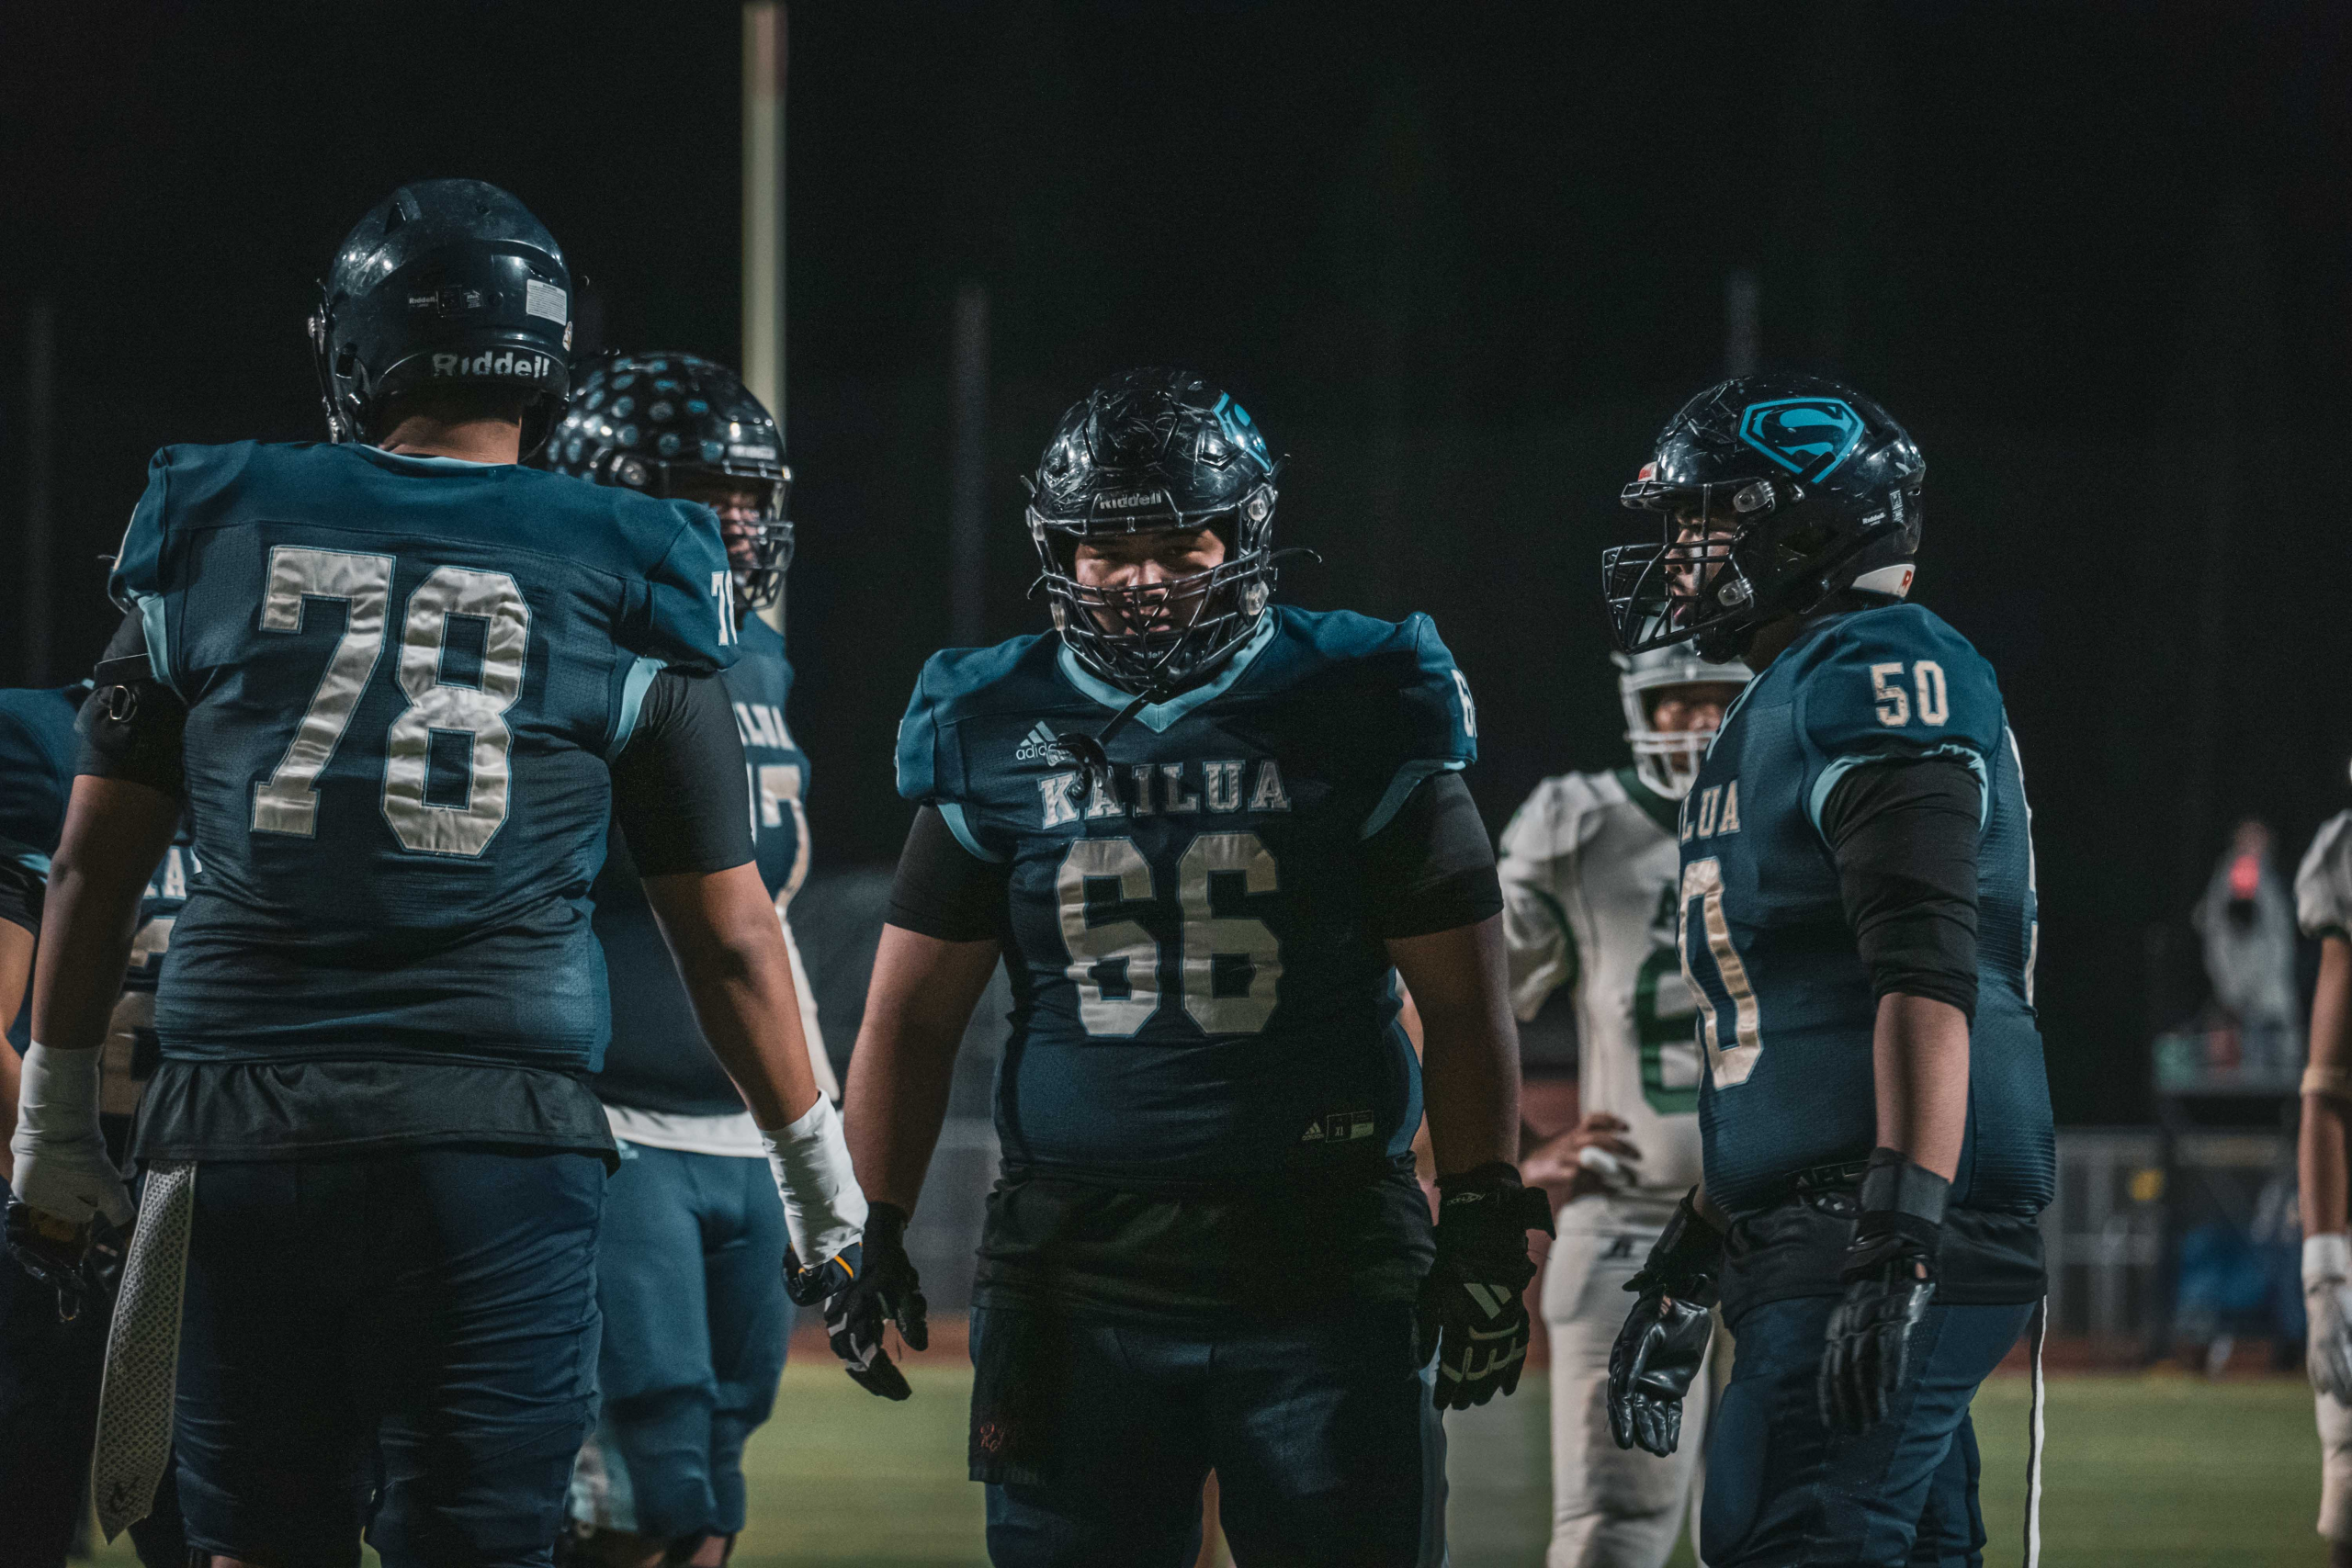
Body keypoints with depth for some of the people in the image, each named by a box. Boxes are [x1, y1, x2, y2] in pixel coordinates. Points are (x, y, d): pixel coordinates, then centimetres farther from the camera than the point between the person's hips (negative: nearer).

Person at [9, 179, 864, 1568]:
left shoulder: (219, 534, 7)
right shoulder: (622, 589, 3)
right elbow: (727, 933, 7)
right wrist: (818, 1170, 18)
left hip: (246, 1132, 1)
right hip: (499, 1132, -1)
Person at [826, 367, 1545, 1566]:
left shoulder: (1355, 724, 0)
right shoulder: (1000, 743, 6)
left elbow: (1463, 1006, 3)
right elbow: (912, 1015, 12)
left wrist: (1486, 1225, -1)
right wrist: (869, 1228, 7)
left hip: (1320, 1269, -2)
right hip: (1079, 1275, 2)